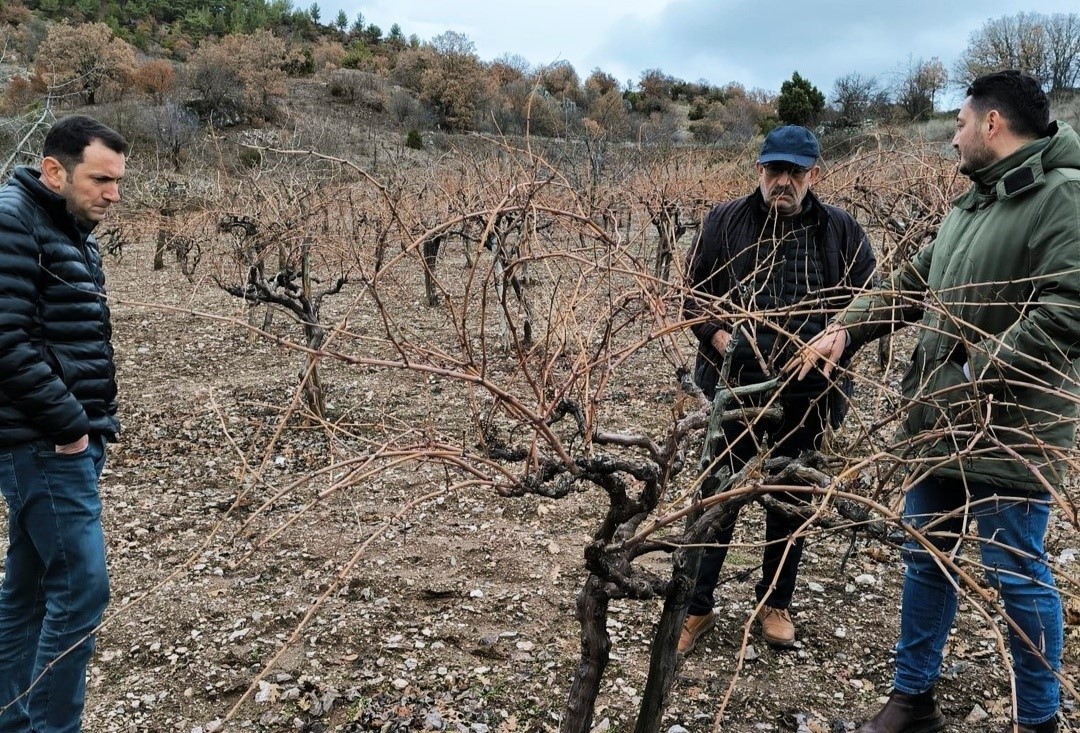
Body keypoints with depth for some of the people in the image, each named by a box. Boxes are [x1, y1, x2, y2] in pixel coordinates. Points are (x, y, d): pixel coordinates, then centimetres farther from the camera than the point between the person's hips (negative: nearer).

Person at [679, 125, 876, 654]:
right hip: (733, 384, -1)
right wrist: (717, 335, -14)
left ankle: (775, 604, 34)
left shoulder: (842, 231, 2)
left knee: (791, 499, 15)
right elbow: (692, 289, 3)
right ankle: (697, 607, 21)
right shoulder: (725, 221, 0)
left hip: (807, 392, 1)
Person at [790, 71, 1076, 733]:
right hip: (941, 424, 9)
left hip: (1010, 432, -9)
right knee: (926, 559, 16)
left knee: (1018, 575, 6)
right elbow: (913, 284, 19)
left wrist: (977, 374, -23)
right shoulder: (973, 203, 15)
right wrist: (847, 329, 7)